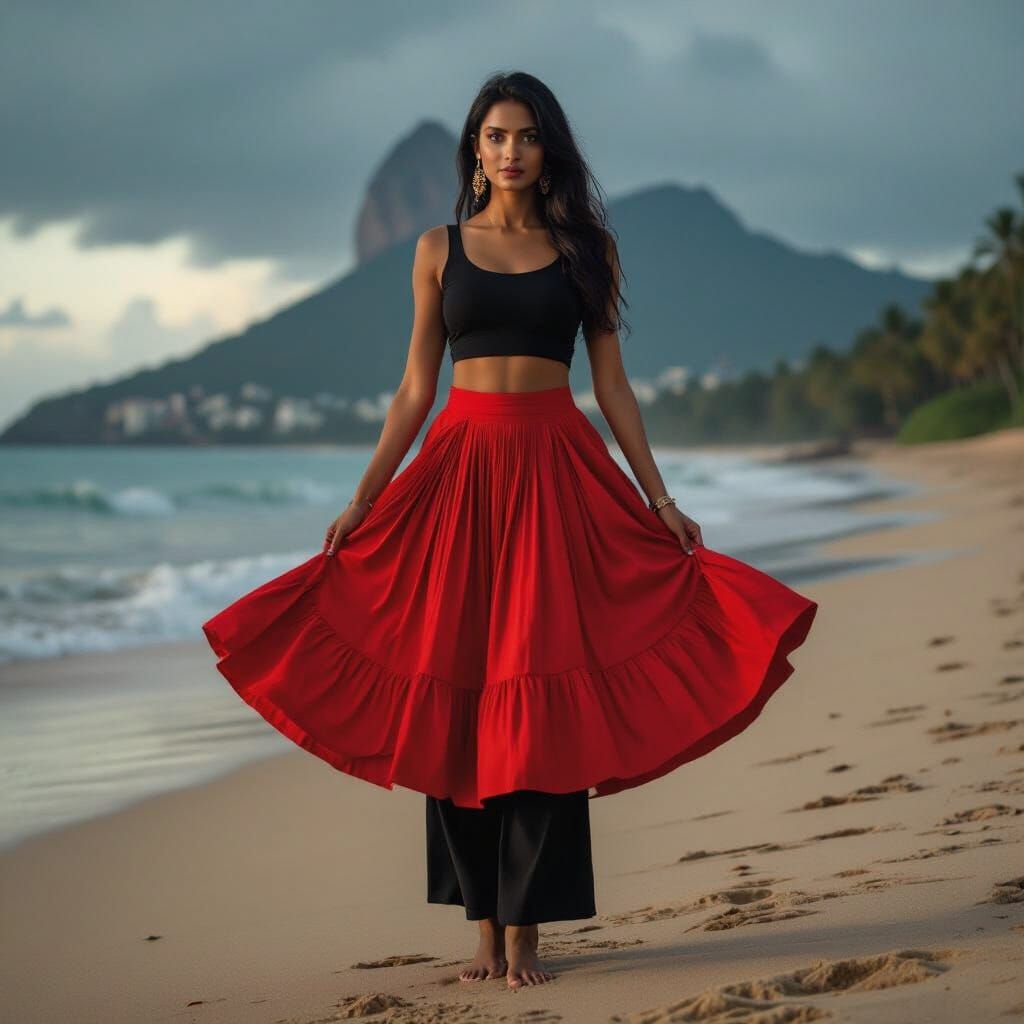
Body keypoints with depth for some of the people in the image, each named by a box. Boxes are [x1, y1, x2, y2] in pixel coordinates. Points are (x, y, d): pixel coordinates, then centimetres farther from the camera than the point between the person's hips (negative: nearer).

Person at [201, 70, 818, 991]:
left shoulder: (587, 248, 8)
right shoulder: (440, 250, 9)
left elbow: (611, 382, 8)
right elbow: (416, 388, 9)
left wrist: (660, 499, 3)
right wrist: (363, 499, 3)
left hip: (558, 473, -1)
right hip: (461, 467, 1)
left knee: (541, 696, -5)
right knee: (456, 691, -1)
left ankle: (526, 927, -3)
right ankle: (484, 922, 7)